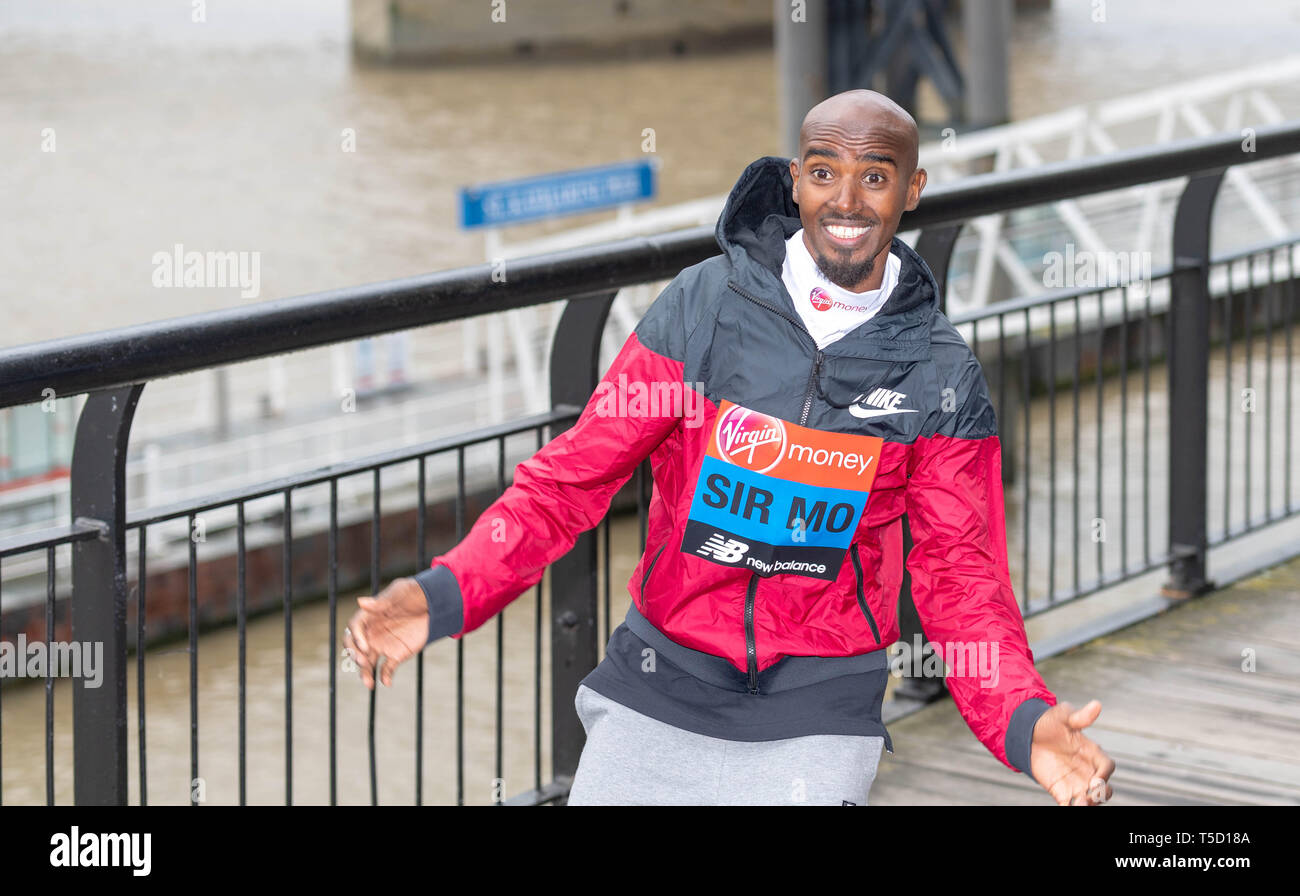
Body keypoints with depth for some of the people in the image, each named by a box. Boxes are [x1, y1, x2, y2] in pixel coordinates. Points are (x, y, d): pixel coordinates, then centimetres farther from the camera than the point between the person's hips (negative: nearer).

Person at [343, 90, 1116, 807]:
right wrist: (445, 594, -18)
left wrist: (1024, 721, -21)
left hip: (815, 721, 0)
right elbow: (574, 475, -4)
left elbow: (959, 573, -2)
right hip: (656, 693, 1)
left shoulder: (942, 375, -2)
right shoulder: (705, 304, -4)